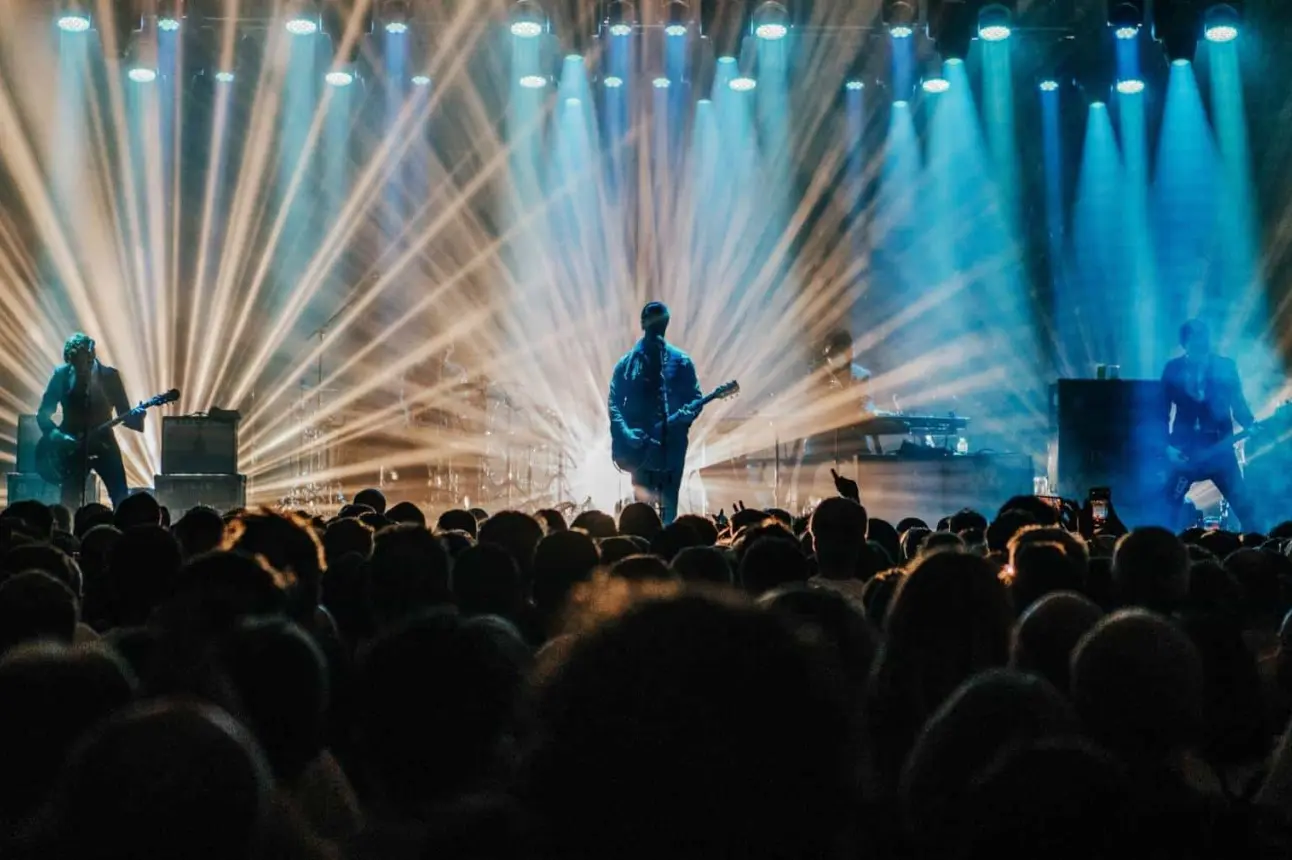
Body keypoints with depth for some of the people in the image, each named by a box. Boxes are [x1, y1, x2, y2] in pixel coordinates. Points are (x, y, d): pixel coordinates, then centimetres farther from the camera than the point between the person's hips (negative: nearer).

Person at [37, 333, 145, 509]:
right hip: (71, 447, 0)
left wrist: (136, 418, -25)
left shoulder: (110, 375, -4)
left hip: (103, 443, 0)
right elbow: (43, 413, 0)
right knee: (70, 504, -4)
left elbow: (124, 414, -2)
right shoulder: (62, 375, -4)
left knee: (122, 499, -11)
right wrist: (57, 434, -18)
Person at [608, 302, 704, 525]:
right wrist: (626, 433, -17)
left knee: (669, 506, 3)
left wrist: (684, 416, -18)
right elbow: (614, 403, -1)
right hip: (640, 446, -1)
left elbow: (696, 398, 4)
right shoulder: (628, 363, 2)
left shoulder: (680, 361, 4)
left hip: (672, 446, 1)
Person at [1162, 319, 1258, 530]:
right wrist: (1166, 447, -7)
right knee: (1168, 507, -4)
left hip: (1220, 447, 1)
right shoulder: (1174, 369, 3)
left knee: (1244, 506, -3)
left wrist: (1251, 426, -13)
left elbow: (1238, 403, 6)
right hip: (1184, 449, -1)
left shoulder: (1225, 367, 6)